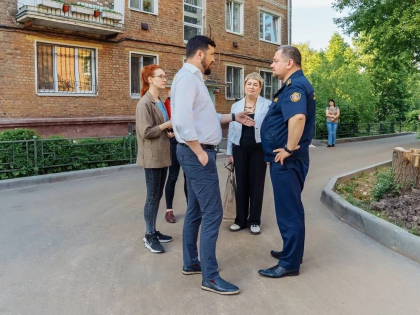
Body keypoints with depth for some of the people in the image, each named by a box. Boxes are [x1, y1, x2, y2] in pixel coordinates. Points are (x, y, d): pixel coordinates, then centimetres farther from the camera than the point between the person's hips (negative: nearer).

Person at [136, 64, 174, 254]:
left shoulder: (160, 102, 14)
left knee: (158, 195, 13)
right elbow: (146, 132, -19)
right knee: (152, 196, -2)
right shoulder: (144, 103, -12)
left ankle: (153, 232, 23)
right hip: (152, 156, -8)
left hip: (162, 155, 8)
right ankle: (149, 236, 10)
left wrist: (169, 133, 4)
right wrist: (167, 125, -11)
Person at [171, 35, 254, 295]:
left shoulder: (195, 78, 18)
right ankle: (210, 276, 2)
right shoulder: (187, 78, -14)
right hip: (197, 154, -11)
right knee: (212, 213, -8)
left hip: (199, 153, 11)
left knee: (196, 210, 16)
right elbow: (183, 121, -26)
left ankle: (191, 263, 29)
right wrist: (200, 153, -21)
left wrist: (233, 117, 17)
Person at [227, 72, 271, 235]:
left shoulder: (268, 105, -4)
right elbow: (231, 129, 10)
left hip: (259, 149, -3)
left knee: (256, 184, 5)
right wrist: (229, 151, 9)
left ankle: (254, 221, 17)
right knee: (241, 185, 7)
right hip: (240, 149, 3)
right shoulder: (236, 106, 8)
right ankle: (240, 220, 19)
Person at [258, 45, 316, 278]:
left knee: (288, 209, -1)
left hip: (286, 160, -11)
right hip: (285, 159, 11)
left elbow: (297, 118, -37)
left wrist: (289, 149, -27)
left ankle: (290, 263, 10)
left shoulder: (295, 85, -18)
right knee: (289, 207, 19)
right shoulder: (294, 84, 16)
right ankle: (291, 252, 34)